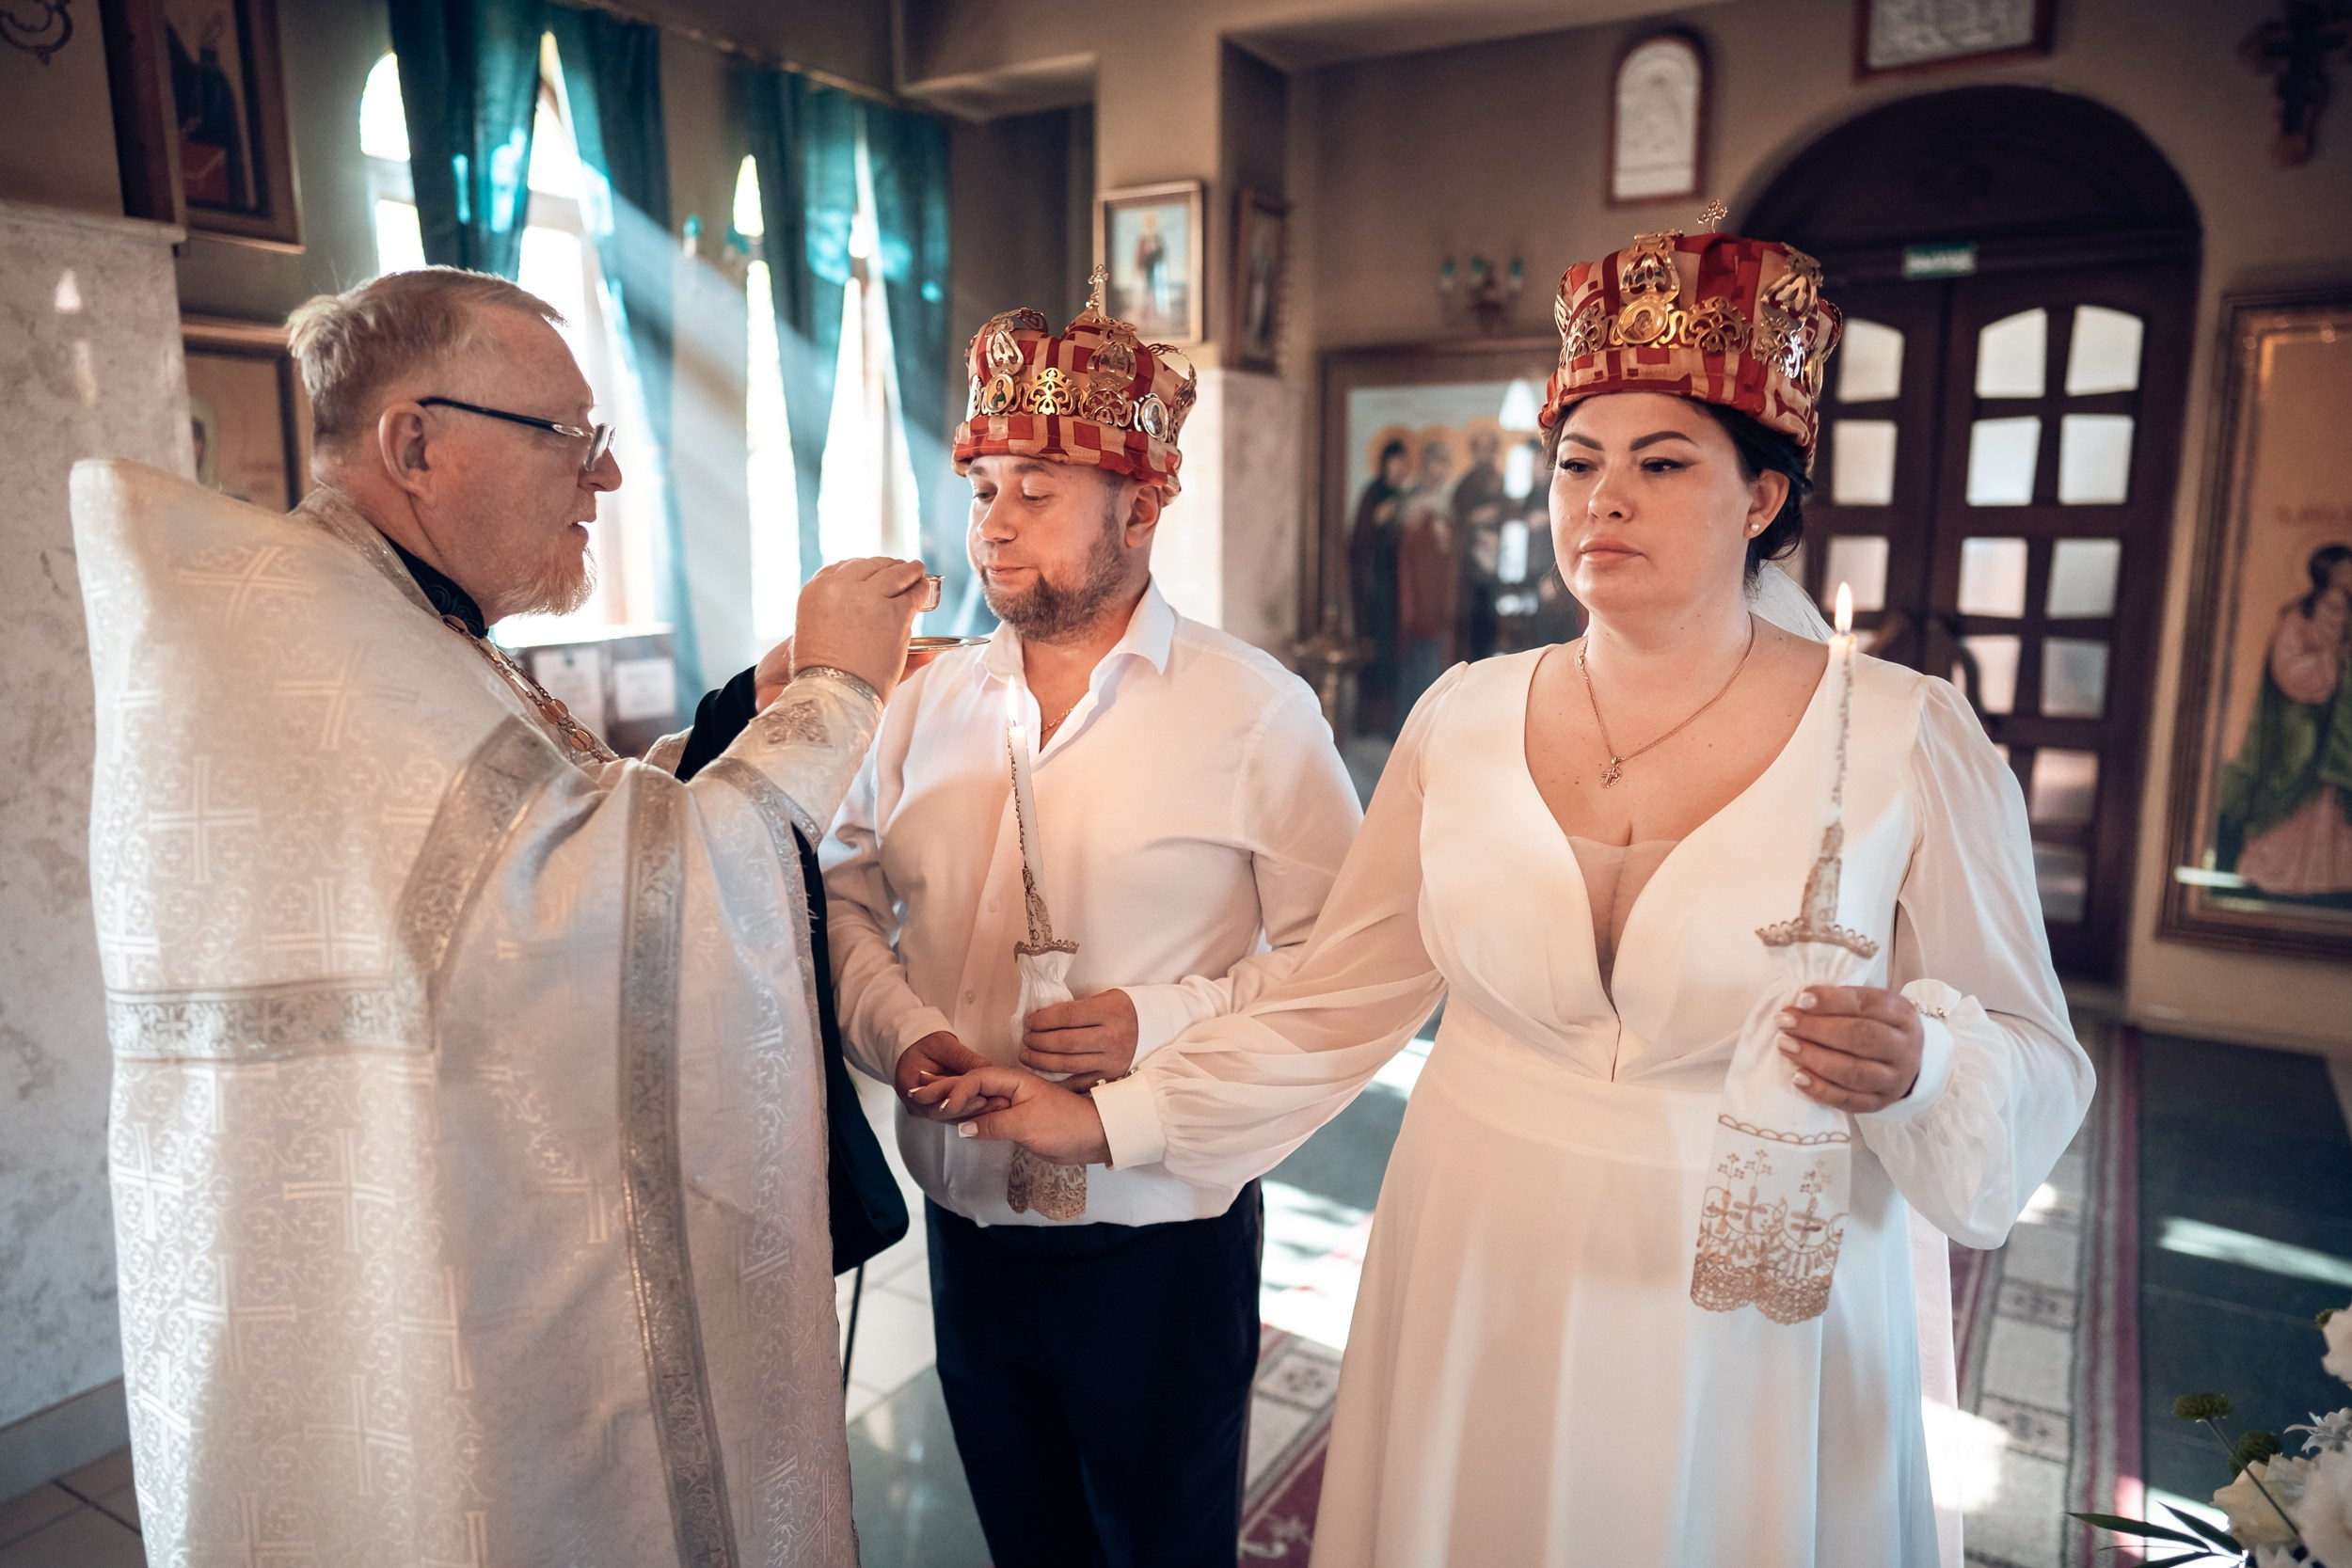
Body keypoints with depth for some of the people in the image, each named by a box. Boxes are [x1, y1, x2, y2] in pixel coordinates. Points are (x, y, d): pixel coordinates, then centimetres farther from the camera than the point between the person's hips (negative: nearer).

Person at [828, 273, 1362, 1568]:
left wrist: (1159, 1023, -23)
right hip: (967, 1220, 4)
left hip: (1163, 1235, -4)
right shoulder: (927, 704, 4)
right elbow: (844, 895, 7)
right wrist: (895, 1026, -11)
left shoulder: (1253, 708, -10)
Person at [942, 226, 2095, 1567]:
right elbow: (1337, 998, 1)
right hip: (1481, 1291, 2)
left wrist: (1911, 1071, -25)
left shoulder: (1907, 740, -11)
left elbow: (2036, 1064, -3)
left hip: (1757, 1308, -2)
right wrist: (1111, 1120, -2)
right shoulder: (1465, 720, -4)